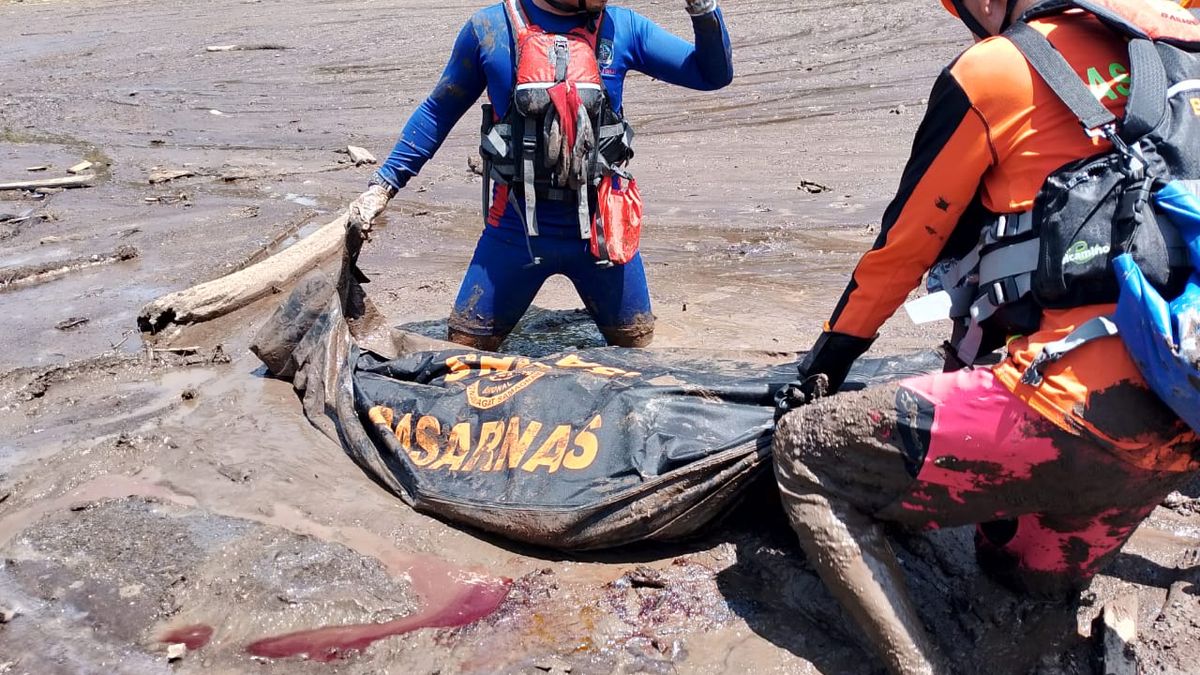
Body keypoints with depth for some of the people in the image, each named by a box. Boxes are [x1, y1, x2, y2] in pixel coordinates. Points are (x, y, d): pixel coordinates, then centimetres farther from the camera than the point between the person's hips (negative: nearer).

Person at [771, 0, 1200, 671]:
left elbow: (905, 246, 4)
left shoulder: (996, 69, -3)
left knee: (804, 453, -1)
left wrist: (824, 363, 17)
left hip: (1079, 402, -9)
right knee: (1035, 575, 34)